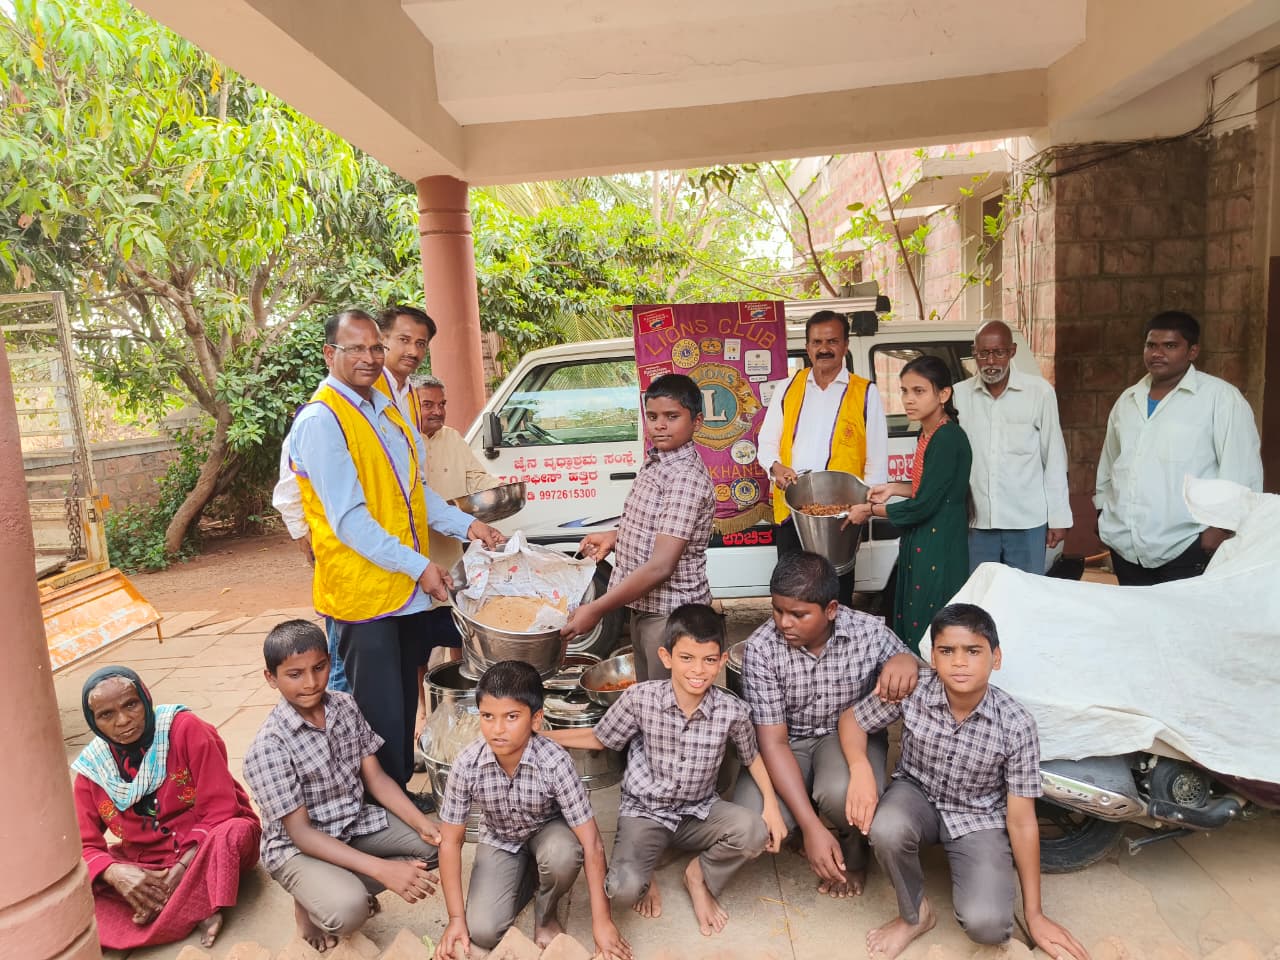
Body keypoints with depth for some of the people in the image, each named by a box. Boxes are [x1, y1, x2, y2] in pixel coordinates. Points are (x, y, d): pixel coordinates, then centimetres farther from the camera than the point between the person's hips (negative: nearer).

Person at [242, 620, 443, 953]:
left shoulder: (346, 706, -7)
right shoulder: (267, 747, -24)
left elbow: (375, 777, -1)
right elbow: (301, 833, -23)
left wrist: (422, 824, -16)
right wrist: (381, 869, -31)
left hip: (355, 822, 6)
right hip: (298, 847, -6)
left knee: (441, 844, -8)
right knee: (348, 911, -32)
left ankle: (349, 887, 2)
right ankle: (311, 903, 2)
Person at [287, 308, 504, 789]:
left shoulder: (385, 407, 12)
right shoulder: (321, 421, -14)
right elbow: (348, 520, -19)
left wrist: (466, 525, 7)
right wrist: (418, 566, -20)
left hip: (410, 586, 8)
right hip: (364, 591, -8)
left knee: (406, 705, 20)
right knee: (380, 716, 2)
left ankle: (403, 791, 35)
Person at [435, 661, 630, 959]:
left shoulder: (555, 762, -35)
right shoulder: (467, 765, -28)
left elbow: (591, 842, -29)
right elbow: (450, 841, -15)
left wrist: (601, 920, -27)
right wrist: (456, 918, -15)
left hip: (547, 831, -2)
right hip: (499, 840, 2)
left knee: (563, 853, -36)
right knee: (483, 932, -16)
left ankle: (545, 915, -1)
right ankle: (530, 876, 15)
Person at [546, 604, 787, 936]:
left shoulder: (733, 712, -16)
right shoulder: (639, 698, -18)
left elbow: (751, 756, 6)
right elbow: (600, 738, 0)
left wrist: (771, 804, -7)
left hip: (699, 812, 2)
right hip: (644, 812, -1)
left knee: (755, 833, -27)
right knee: (623, 891, -27)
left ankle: (700, 875, 6)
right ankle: (644, 877, 14)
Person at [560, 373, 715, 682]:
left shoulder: (686, 478, -24)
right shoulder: (655, 461, 5)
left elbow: (660, 566, -28)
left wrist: (597, 609, -25)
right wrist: (615, 537, 7)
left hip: (671, 615, -9)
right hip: (644, 606, 9)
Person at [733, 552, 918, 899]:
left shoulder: (869, 632, -19)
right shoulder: (761, 648, -22)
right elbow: (773, 742, -21)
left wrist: (907, 660, -32)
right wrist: (811, 827, -30)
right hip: (789, 744, 0)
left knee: (842, 792, -35)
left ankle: (854, 849, 3)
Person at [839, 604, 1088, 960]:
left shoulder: (1016, 724, -23)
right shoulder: (912, 689, -22)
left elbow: (1022, 819, -14)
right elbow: (852, 719, -6)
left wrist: (1034, 914, -7)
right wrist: (860, 768, -29)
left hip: (980, 818, -1)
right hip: (918, 795, 1)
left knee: (987, 924, -23)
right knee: (886, 829, -34)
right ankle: (916, 915, -2)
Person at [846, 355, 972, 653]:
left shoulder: (948, 439, -20)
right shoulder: (928, 433, 8)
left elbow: (925, 505, -21)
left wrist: (870, 510, -10)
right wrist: (893, 489, 6)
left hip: (939, 549, -10)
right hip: (920, 542, 10)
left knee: (928, 622, 0)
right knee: (911, 618, 17)